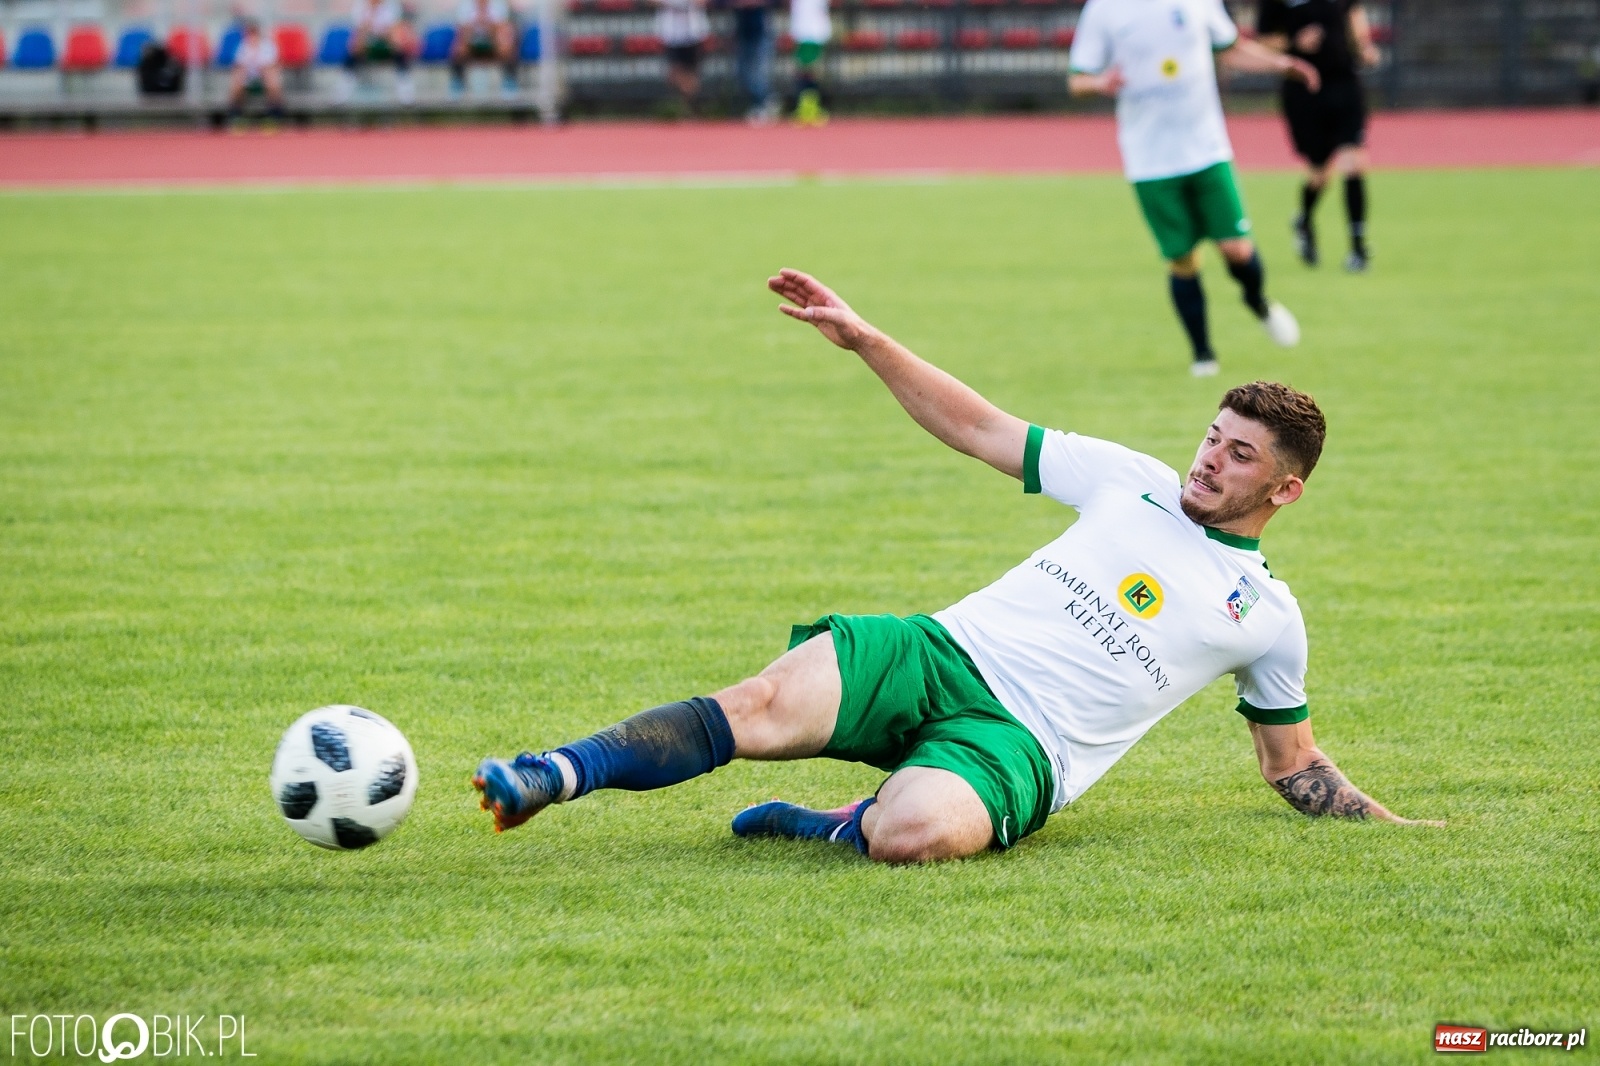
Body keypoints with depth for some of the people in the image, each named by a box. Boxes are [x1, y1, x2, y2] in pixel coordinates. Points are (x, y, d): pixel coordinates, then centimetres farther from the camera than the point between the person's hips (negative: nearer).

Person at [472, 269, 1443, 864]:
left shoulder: (1268, 616, 14)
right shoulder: (1134, 484, 18)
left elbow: (1294, 763, 25)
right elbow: (979, 428, 18)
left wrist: (1389, 827, 9)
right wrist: (862, 338, 10)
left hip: (1017, 743, -2)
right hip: (943, 654, 3)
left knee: (915, 833, -39)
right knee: (762, 705, -27)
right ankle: (553, 778, -28)